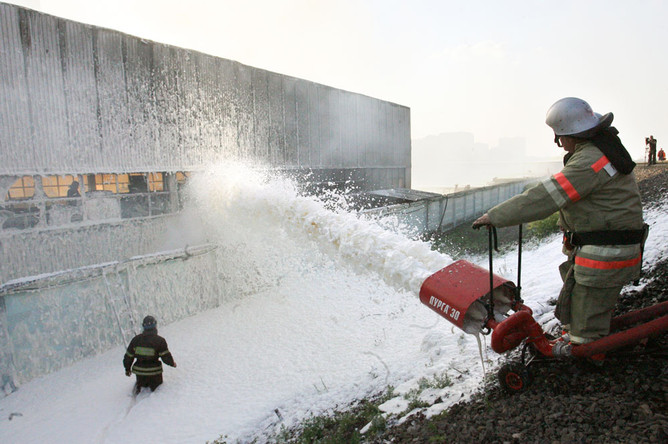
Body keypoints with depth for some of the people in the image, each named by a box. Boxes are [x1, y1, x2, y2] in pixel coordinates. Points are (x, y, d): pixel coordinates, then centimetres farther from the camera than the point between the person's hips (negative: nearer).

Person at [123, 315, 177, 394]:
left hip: (139, 370, 4)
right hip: (154, 372, -3)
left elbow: (129, 356, 6)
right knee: (156, 387, 17)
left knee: (142, 383, 30)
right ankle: (152, 388, -14)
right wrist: (172, 363, 9)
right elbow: (166, 357, -11)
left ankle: (138, 386, -1)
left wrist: (127, 369, 21)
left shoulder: (136, 339, -2)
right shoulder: (160, 340, -13)